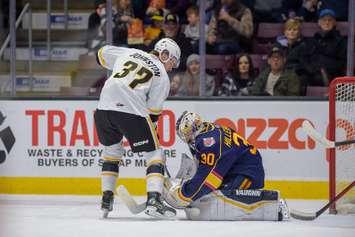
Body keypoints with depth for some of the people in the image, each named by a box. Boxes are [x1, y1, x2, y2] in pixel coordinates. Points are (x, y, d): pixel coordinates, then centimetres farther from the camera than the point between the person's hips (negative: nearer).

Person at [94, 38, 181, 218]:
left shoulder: (129, 53, 21)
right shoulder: (162, 76, 9)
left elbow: (102, 54, 32)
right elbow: (153, 110, 7)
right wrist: (150, 126, 20)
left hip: (105, 107, 5)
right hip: (132, 112, -5)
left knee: (111, 151, 26)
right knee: (154, 154, 5)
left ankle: (106, 199, 24)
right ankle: (153, 200, -11)